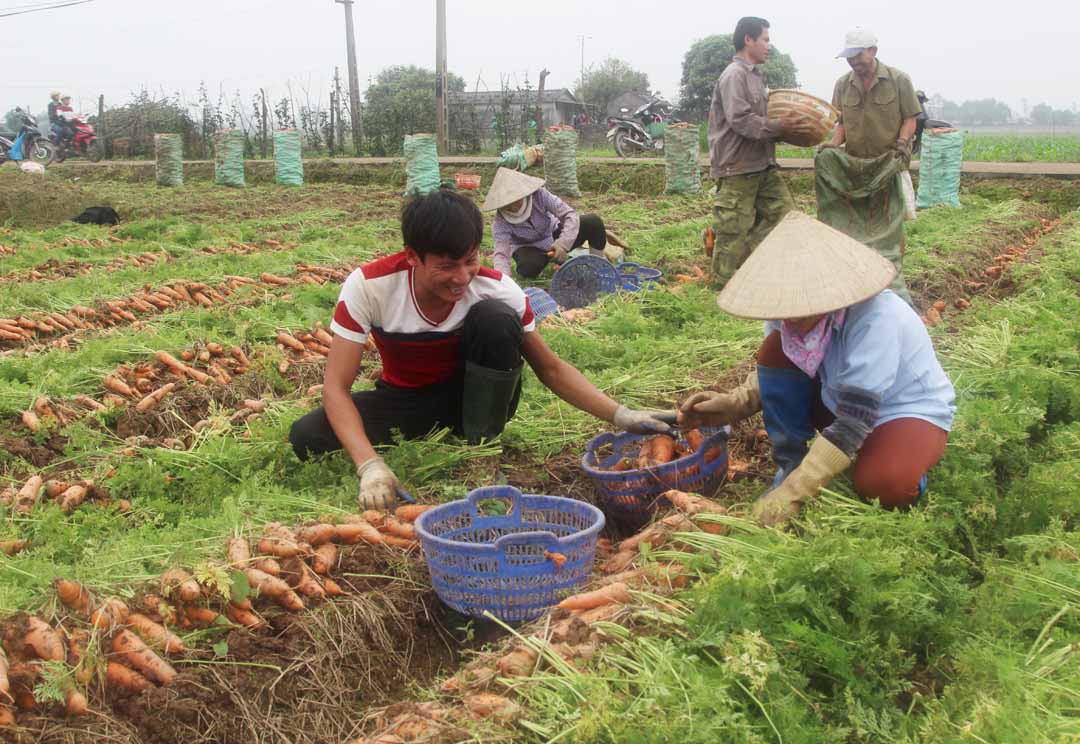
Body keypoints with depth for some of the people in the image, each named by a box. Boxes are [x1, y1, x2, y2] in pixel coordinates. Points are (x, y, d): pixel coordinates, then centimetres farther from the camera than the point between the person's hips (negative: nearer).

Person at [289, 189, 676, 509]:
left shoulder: (497, 289, -23)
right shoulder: (368, 285, -27)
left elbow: (551, 369, -12)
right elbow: (336, 386, -26)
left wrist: (621, 415, -27)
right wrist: (370, 464, -42)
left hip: (472, 396, 0)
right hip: (404, 399, 0)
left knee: (495, 318, -31)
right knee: (307, 439, -27)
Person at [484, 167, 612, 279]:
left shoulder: (539, 195, -27)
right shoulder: (501, 220, -27)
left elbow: (570, 215, -30)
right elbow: (501, 253, -35)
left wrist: (563, 243, -46)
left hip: (554, 235, 1)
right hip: (529, 247, -1)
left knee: (593, 222, -23)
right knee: (528, 267, -39)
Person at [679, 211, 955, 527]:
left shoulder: (874, 319, -36)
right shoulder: (801, 312, -17)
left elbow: (856, 418, -37)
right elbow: (774, 371, 1)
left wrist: (793, 493, -38)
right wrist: (735, 404, -20)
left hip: (912, 409, -6)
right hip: (839, 400, 6)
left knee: (881, 485, -37)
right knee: (775, 350, -16)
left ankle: (907, 463, 1)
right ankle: (790, 466, -5)